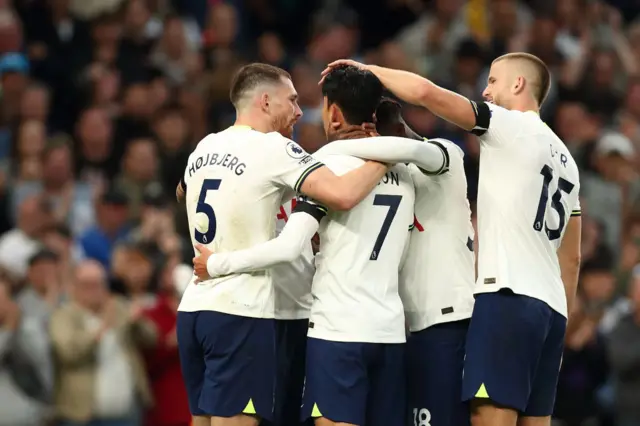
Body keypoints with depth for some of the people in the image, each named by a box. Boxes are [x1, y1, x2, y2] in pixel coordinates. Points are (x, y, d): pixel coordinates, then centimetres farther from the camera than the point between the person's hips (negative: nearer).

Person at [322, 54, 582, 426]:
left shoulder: (512, 126, -1)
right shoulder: (563, 157, 24)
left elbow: (425, 92, -12)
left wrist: (367, 70, 2)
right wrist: (560, 324, 26)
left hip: (509, 297, -9)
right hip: (551, 306, 9)